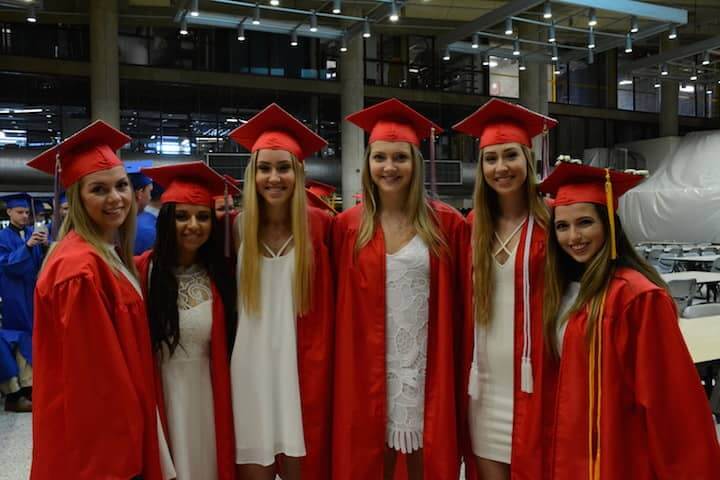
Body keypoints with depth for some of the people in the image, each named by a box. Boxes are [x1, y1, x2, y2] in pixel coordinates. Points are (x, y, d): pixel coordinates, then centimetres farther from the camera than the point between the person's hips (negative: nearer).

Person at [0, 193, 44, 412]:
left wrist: (45, 246, -18)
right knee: (18, 340, -3)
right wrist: (27, 246, -28)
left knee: (31, 338, 7)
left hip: (33, 292, 4)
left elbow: (43, 262, 3)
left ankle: (28, 386, 16)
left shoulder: (33, 233, 7)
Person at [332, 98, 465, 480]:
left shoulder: (446, 223, -2)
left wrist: (456, 363, -1)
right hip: (368, 367, 1)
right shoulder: (346, 226, 0)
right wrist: (341, 364, 1)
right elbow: (338, 306, 4)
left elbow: (458, 301, 1)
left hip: (426, 365, 0)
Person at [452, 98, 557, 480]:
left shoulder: (551, 224, -8)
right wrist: (464, 375, 7)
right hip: (484, 382, 4)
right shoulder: (473, 225, 4)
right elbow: (465, 307, 9)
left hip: (530, 380, -3)